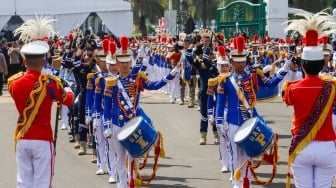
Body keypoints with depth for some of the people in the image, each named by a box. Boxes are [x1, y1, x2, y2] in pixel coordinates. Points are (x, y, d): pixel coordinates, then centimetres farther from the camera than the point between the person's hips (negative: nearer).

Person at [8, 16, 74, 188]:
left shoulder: (13, 83, -2)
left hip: (22, 139, 4)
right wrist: (68, 90, 28)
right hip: (43, 140, -4)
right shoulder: (49, 83, -12)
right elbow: (68, 100, 6)